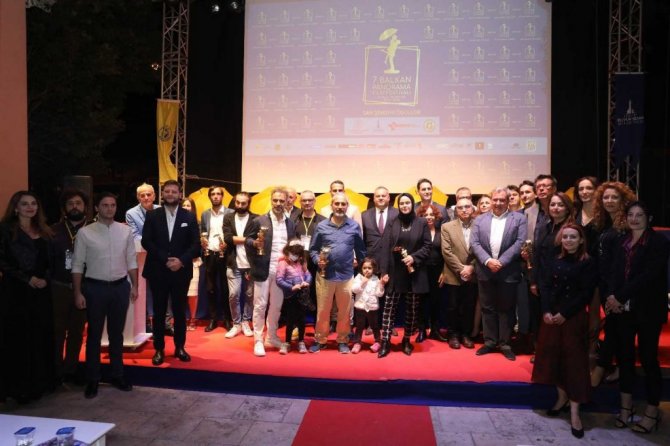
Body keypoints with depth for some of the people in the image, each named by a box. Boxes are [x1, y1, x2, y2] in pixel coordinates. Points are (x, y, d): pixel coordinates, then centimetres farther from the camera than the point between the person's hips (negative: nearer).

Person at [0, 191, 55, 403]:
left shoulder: (44, 232, 13)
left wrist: (45, 278, 0)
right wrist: (27, 278, -15)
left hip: (41, 290, 5)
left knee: (42, 335, 7)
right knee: (18, 337, 0)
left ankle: (40, 382, 19)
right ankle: (19, 386, 11)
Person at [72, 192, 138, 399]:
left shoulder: (126, 231, 1)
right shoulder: (85, 233, -6)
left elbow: (131, 261, 5)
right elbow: (77, 265, -4)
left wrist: (134, 285, 2)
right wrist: (78, 293, -6)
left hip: (121, 287, 2)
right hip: (95, 287, -2)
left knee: (116, 333, 14)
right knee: (94, 334, 9)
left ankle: (117, 375, 28)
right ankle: (92, 379, 23)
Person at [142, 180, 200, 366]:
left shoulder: (189, 216, 4)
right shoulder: (152, 215, 4)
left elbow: (196, 244, -1)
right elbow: (146, 241, -4)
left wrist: (181, 260, -15)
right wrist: (165, 259, -14)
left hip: (181, 271, 0)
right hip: (158, 271, 0)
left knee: (180, 311, 9)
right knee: (159, 312, 7)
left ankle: (180, 347, 22)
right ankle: (159, 349, 18)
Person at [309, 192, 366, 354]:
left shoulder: (354, 226, 1)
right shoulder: (321, 226, 0)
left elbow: (360, 250, 8)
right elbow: (313, 249, 5)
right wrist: (318, 260, -13)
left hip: (346, 276, 0)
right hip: (325, 275, 0)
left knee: (344, 311, 12)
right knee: (322, 310, 8)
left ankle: (343, 341, 27)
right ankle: (320, 340, 23)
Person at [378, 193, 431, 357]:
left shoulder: (421, 223, 3)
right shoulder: (393, 223, 4)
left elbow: (427, 247, 0)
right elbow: (387, 248, 3)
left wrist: (414, 257, -16)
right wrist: (385, 271, -5)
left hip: (414, 272, 0)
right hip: (395, 272, 0)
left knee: (412, 308, 8)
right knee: (389, 307, -2)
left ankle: (406, 341, 23)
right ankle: (385, 342, 3)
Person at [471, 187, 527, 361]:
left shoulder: (519, 219, 1)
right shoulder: (480, 220, 8)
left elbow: (519, 243, -8)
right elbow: (474, 243, 0)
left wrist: (501, 262, -15)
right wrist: (487, 261, -14)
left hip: (508, 272, -2)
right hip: (485, 272, 2)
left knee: (505, 309, 7)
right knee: (487, 308, 10)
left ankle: (505, 343, 18)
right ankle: (489, 341, 21)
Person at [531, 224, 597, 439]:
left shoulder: (588, 263, -5)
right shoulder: (555, 260, 8)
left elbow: (586, 294, -11)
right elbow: (545, 286, 3)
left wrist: (564, 314, -15)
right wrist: (546, 311, -10)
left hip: (574, 316, -5)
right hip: (551, 315, 5)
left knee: (573, 359, -2)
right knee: (552, 355, 9)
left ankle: (575, 412, 3)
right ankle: (562, 397, 27)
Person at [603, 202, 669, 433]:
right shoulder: (621, 241, 10)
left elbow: (648, 275, -15)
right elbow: (614, 271, 4)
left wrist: (620, 297, -17)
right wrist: (610, 296, -13)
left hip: (647, 309, -4)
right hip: (622, 309, 5)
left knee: (648, 358, 3)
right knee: (624, 356, 10)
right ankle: (626, 406, 23)